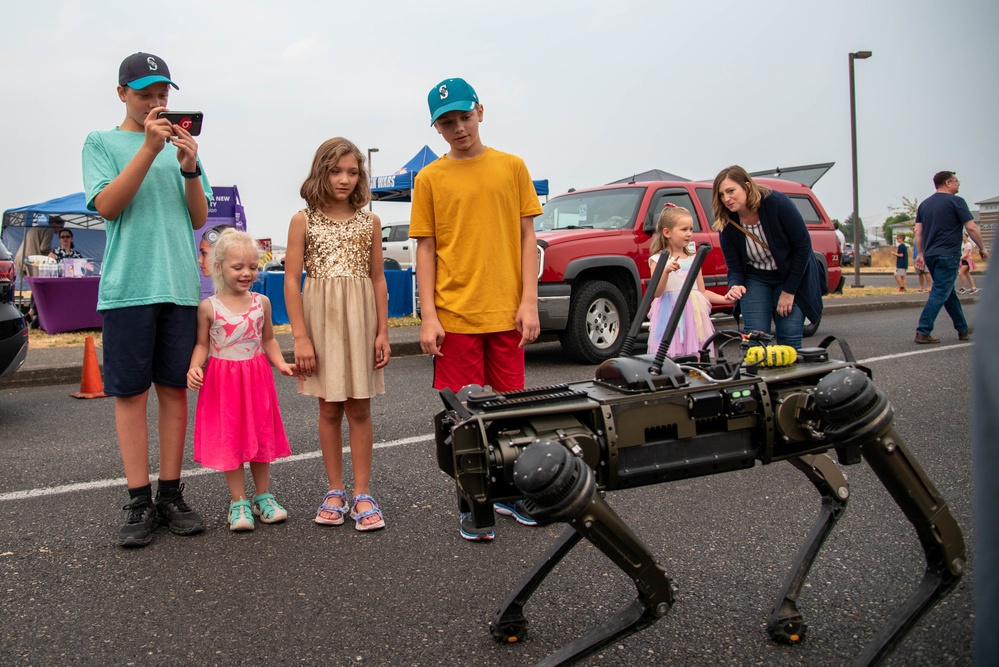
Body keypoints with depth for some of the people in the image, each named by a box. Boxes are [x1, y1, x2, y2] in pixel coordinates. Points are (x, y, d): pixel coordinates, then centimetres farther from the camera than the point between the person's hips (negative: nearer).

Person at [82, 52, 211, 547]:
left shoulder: (179, 144, 16)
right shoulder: (101, 143, 9)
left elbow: (199, 218, 11)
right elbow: (107, 206, -5)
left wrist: (190, 167, -6)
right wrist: (149, 148, -11)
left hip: (179, 284, 3)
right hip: (127, 286, -3)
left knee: (175, 389, 4)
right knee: (131, 393, -1)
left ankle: (170, 495, 12)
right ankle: (139, 503, 6)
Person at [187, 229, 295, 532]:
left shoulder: (261, 302, 1)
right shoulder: (208, 307, -7)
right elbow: (202, 344, -2)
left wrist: (281, 363, -3)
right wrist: (194, 368, -20)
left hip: (256, 377, 3)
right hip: (222, 380, -2)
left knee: (261, 436, 10)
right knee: (228, 439, 2)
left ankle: (263, 496, 24)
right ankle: (238, 502, 15)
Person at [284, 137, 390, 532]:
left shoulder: (369, 222, 7)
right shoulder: (304, 221, 1)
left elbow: (378, 279, 9)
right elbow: (292, 281, -2)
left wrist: (382, 331, 3)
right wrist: (300, 336, -9)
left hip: (361, 320, 1)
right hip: (320, 319, -1)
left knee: (359, 409, 3)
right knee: (330, 409, 5)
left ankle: (362, 493, 10)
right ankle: (335, 491, 17)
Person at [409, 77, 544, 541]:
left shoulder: (512, 167, 6)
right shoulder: (430, 179, 3)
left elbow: (527, 237, 6)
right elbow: (425, 249, 2)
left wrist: (529, 302, -2)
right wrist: (428, 316, -5)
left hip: (506, 312, 2)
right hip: (455, 314, -1)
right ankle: (470, 506, 17)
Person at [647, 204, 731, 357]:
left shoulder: (693, 259, 13)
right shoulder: (658, 259, 0)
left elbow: (702, 292, 15)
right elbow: (657, 292, -10)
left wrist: (725, 299, 3)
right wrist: (667, 271, -24)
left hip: (694, 315, 4)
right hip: (671, 315, -4)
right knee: (670, 357, -10)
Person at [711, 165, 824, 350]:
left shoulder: (776, 203, -24)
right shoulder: (727, 224, -15)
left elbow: (803, 246, -17)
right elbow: (734, 267, -9)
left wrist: (789, 291, -16)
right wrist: (735, 286, -33)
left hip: (793, 276, -2)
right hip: (755, 278, 2)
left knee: (789, 339, -8)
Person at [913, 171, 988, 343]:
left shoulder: (924, 204, 12)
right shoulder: (956, 201, -6)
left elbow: (918, 231, 10)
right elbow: (971, 228, -9)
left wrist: (921, 254, 13)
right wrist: (982, 248, 2)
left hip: (930, 256, 7)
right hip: (948, 255, -7)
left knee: (948, 292, 17)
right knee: (940, 294, -7)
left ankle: (963, 329, 28)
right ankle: (923, 332, -14)